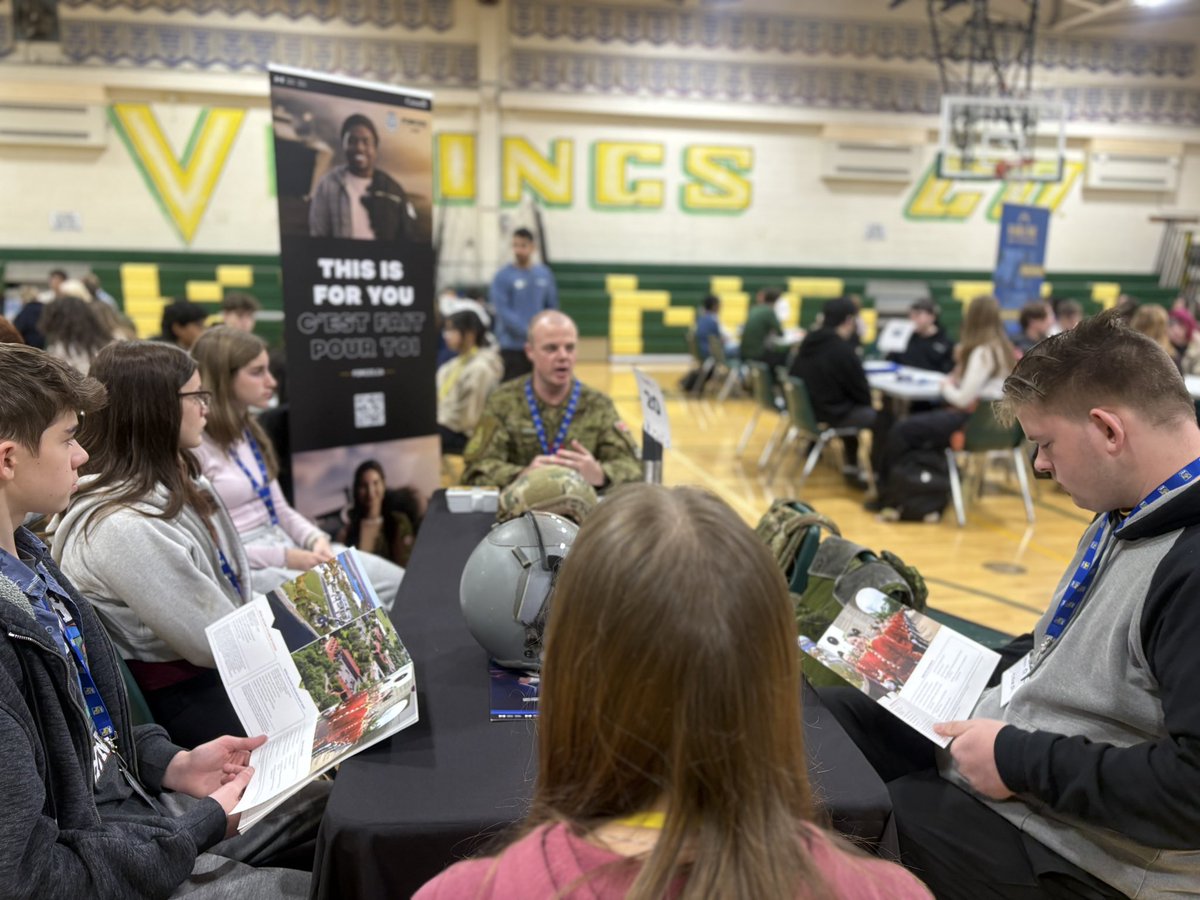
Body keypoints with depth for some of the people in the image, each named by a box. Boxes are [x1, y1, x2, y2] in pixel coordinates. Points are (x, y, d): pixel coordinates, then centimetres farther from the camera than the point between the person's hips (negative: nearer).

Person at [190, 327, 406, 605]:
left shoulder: (249, 431, 14)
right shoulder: (193, 446, -14)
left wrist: (316, 539, -4)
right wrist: (283, 558, -19)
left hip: (284, 543, 9)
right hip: (244, 567, -8)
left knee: (399, 583, -4)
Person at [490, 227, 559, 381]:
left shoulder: (544, 273, 7)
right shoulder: (503, 276, -7)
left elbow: (552, 307, 11)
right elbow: (503, 311, -14)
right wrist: (528, 331, -20)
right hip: (512, 347, -4)